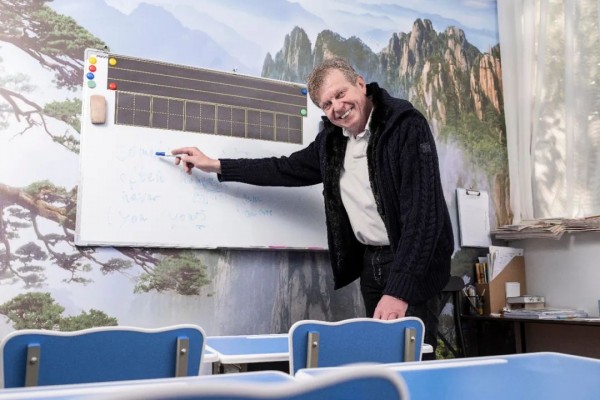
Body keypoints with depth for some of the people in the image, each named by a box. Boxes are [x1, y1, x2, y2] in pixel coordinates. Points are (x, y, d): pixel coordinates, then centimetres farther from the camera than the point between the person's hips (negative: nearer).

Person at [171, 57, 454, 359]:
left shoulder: (406, 125, -16)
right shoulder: (332, 138, 6)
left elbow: (422, 210, -23)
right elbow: (288, 169, 18)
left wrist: (400, 289, -27)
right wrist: (215, 166, 17)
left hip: (411, 264, -6)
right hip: (369, 263, 6)